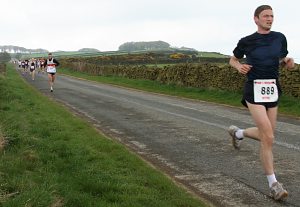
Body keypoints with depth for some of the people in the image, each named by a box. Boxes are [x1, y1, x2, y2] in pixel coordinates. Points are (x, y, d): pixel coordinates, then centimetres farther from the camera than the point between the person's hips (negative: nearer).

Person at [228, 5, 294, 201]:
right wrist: (240, 67, -8)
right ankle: (273, 184, -5)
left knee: (266, 136, 12)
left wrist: (289, 62, -4)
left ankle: (237, 132, 44)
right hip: (254, 91, -5)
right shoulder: (246, 41, -1)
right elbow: (233, 60, 15)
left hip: (273, 90, 5)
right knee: (268, 137, -15)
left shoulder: (280, 38, 6)